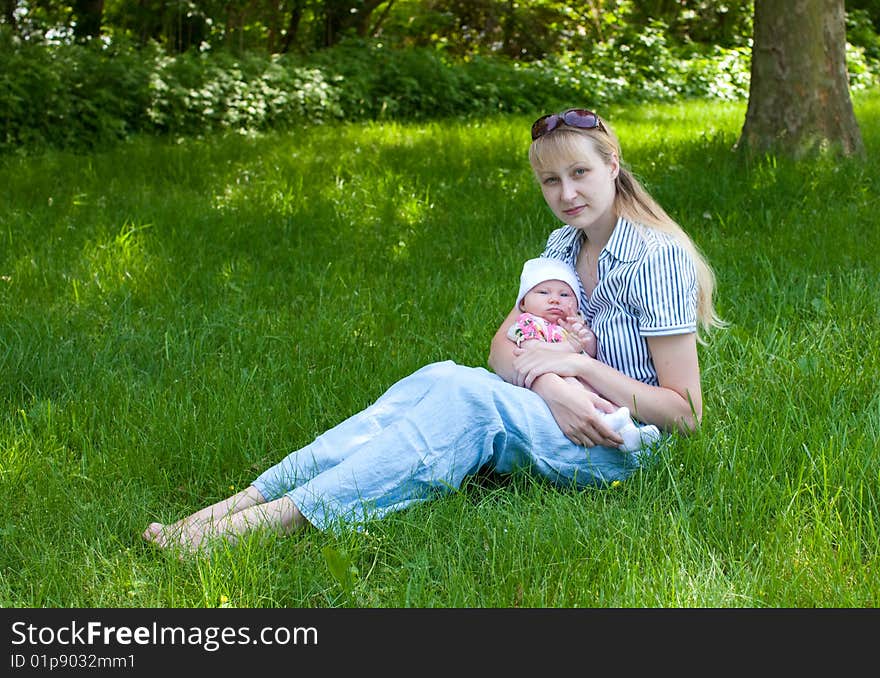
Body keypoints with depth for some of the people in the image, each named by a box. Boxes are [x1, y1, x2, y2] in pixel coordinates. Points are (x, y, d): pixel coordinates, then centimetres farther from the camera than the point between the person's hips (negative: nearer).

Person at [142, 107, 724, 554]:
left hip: (626, 444, -6)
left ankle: (279, 519, -39)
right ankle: (246, 500, -31)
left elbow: (685, 413, -13)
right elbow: (503, 350, 3)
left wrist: (578, 364, -18)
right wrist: (549, 383, -20)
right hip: (563, 417, 7)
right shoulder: (563, 245, 13)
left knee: (466, 395, -31)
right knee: (437, 379, -22)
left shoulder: (657, 257, -11)